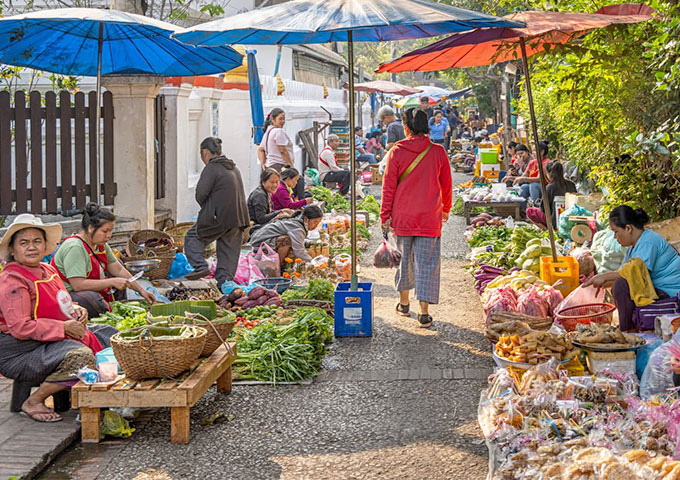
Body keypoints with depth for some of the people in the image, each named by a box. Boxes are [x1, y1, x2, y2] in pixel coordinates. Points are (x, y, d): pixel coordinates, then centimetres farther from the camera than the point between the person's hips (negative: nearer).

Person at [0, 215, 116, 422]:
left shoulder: (48, 270, 11)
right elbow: (21, 328, -26)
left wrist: (76, 311, 4)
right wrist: (64, 327, -22)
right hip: (19, 353, -10)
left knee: (109, 336, 13)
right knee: (80, 357, -32)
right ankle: (33, 402, -16)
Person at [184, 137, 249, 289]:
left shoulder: (212, 168, -9)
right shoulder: (234, 168, 16)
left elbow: (201, 194, -15)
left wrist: (206, 208, 6)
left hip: (219, 217, -7)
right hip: (238, 217, 7)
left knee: (193, 236, 9)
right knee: (229, 250, 11)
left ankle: (200, 266, -4)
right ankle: (224, 282, 10)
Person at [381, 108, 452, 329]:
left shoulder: (397, 152, -6)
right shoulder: (438, 152, -3)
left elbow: (389, 186, -3)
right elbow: (446, 184, 7)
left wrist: (385, 215, 5)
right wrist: (446, 208, 23)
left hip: (402, 216, 1)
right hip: (430, 217, -1)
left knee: (405, 257, 18)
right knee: (427, 261, 2)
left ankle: (403, 302, 31)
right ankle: (424, 312, -3)